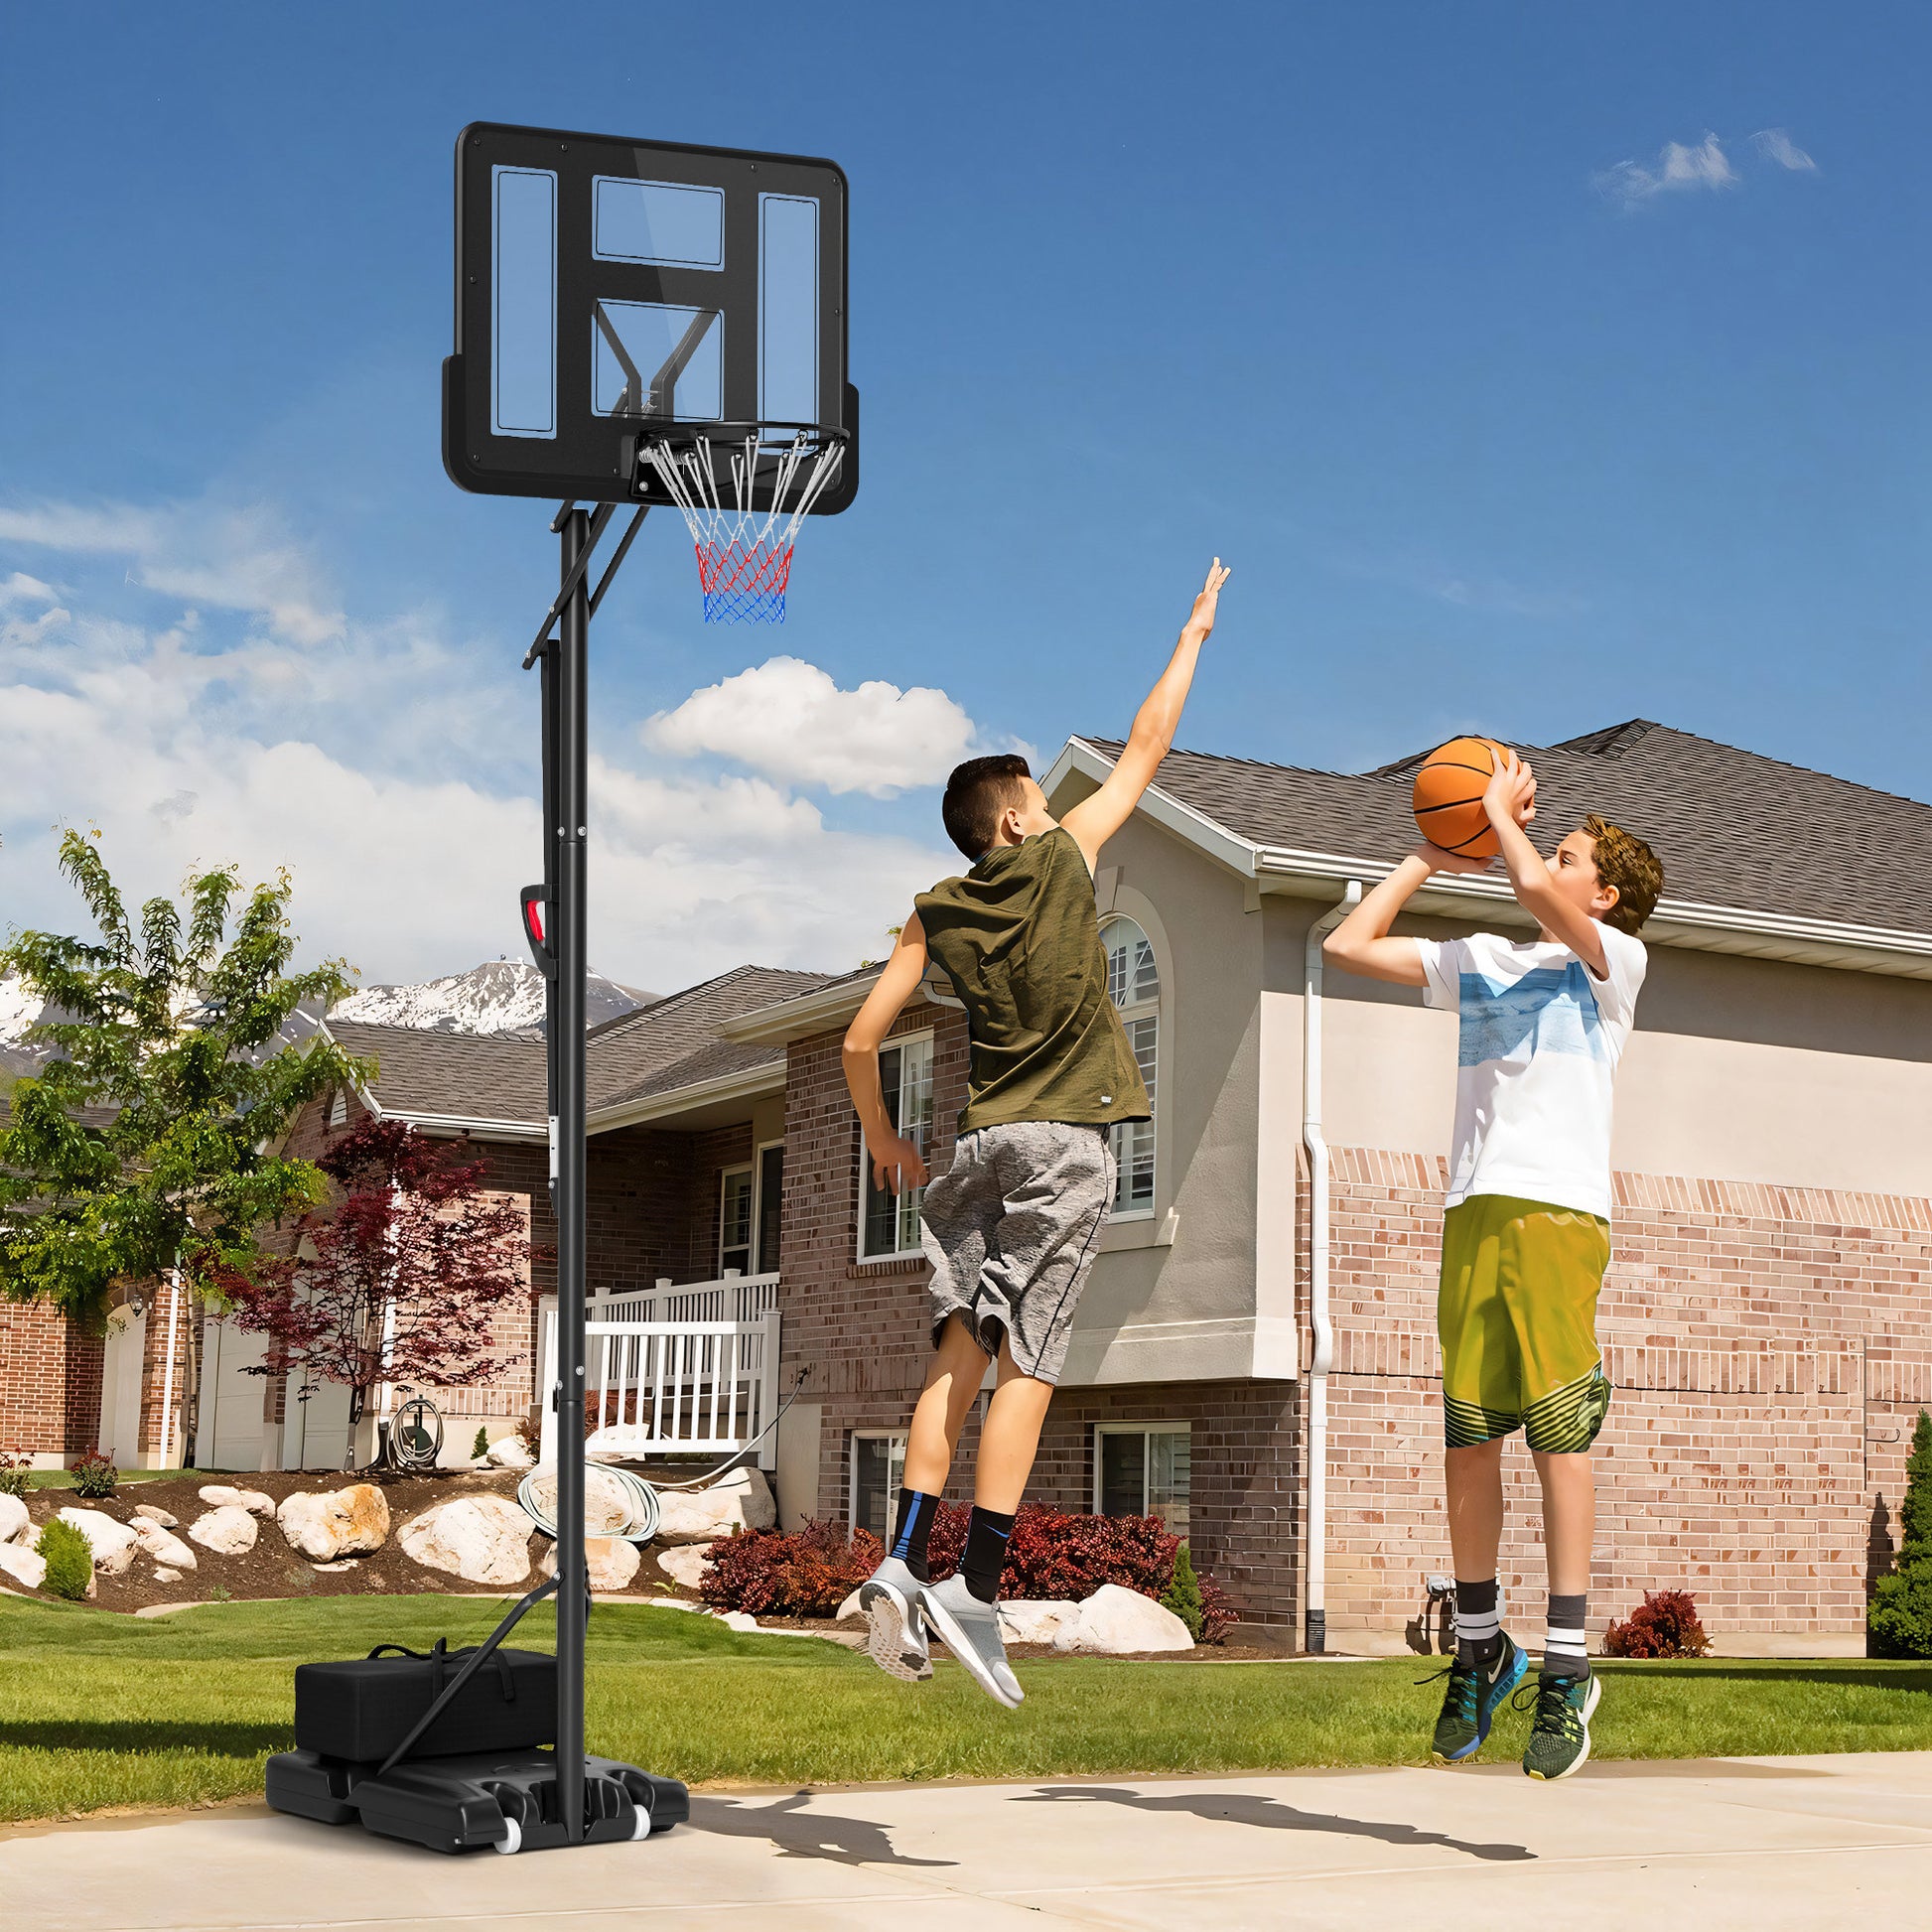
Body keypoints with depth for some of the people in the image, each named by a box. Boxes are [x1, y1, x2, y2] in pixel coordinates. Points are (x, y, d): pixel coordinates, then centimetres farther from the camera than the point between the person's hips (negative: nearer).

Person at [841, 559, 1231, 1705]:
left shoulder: (938, 915, 11)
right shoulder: (1061, 857, 4)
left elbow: (861, 1042, 9)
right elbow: (1146, 753, 12)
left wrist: (882, 1139, 25)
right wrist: (1194, 636, 23)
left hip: (982, 1140, 4)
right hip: (1067, 1140, -4)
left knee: (963, 1349, 6)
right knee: (1027, 1362, -8)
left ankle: (906, 1562, -6)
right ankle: (976, 1589, -13)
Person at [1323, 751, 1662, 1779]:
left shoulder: (1614, 959, 7)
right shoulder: (1479, 961, 24)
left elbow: (1534, 890, -13)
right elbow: (1349, 943, 24)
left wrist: (1503, 817, 4)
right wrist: (1431, 856, 24)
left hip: (1560, 1210, -5)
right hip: (1474, 1212, 5)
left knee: (1559, 1433, -8)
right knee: (1466, 1440, 4)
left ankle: (1565, 1666, -5)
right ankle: (1479, 1648, 16)